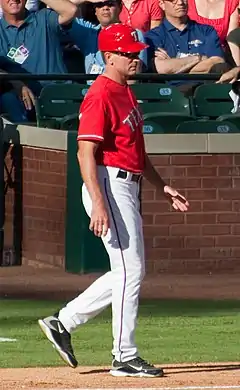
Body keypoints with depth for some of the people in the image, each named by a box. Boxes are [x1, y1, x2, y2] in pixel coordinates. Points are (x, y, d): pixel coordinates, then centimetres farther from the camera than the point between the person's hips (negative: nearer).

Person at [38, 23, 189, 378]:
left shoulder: (126, 92, 16)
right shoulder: (101, 96, -15)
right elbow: (86, 152, -21)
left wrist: (162, 186, 21)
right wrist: (98, 203, -29)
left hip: (128, 187, 10)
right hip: (108, 186, -10)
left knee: (131, 271, 13)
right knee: (129, 271, -8)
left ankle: (62, 323, 19)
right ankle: (125, 358, -2)